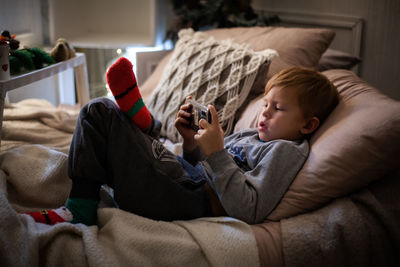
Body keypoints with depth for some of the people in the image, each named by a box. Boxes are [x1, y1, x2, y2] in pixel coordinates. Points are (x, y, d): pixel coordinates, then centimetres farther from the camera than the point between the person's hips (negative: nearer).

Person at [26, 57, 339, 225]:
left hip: (191, 200, -9)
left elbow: (249, 210, -20)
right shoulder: (250, 135, 22)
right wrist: (191, 142, 3)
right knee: (98, 108, 10)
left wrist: (216, 153, -21)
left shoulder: (286, 150, -6)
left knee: (102, 114, -17)